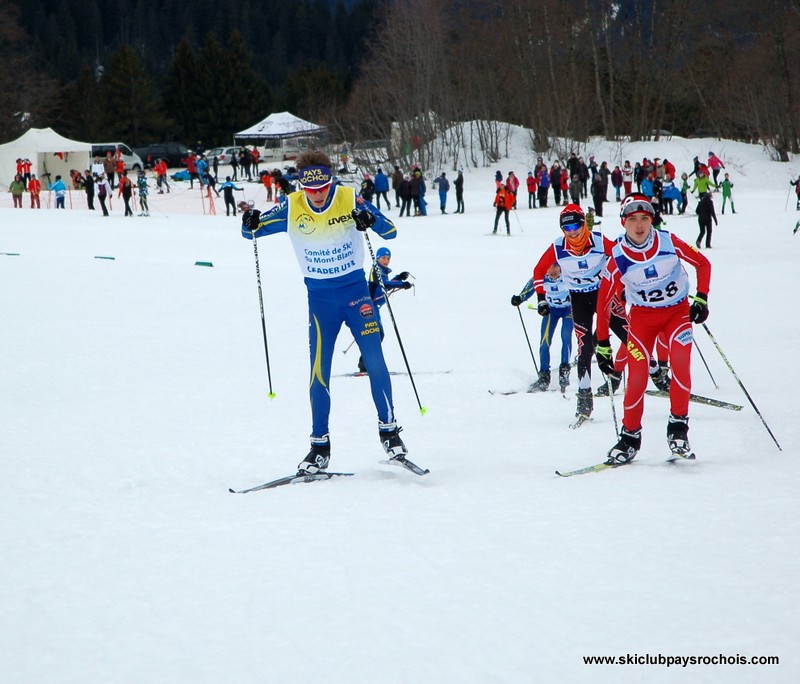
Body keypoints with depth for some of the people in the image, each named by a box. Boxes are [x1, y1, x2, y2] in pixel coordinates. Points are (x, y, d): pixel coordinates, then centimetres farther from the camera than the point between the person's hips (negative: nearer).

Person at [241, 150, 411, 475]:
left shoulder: (350, 199, -10)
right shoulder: (291, 208, -7)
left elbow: (391, 232, -9)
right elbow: (254, 231, 2)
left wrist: (371, 221, -32)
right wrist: (250, 225, -22)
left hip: (355, 290, -1)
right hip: (319, 297, 1)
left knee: (374, 360, -10)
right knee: (319, 371, 0)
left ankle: (389, 429, 5)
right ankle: (320, 445, 9)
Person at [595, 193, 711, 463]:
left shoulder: (668, 242, -16)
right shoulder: (618, 258, -16)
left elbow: (703, 263, -1)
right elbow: (602, 301, -6)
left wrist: (701, 298, -12)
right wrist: (602, 344, -4)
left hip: (677, 311, 0)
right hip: (642, 316, 0)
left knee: (681, 363, -24)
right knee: (637, 376, -13)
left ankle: (678, 426, -11)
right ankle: (630, 436, 4)